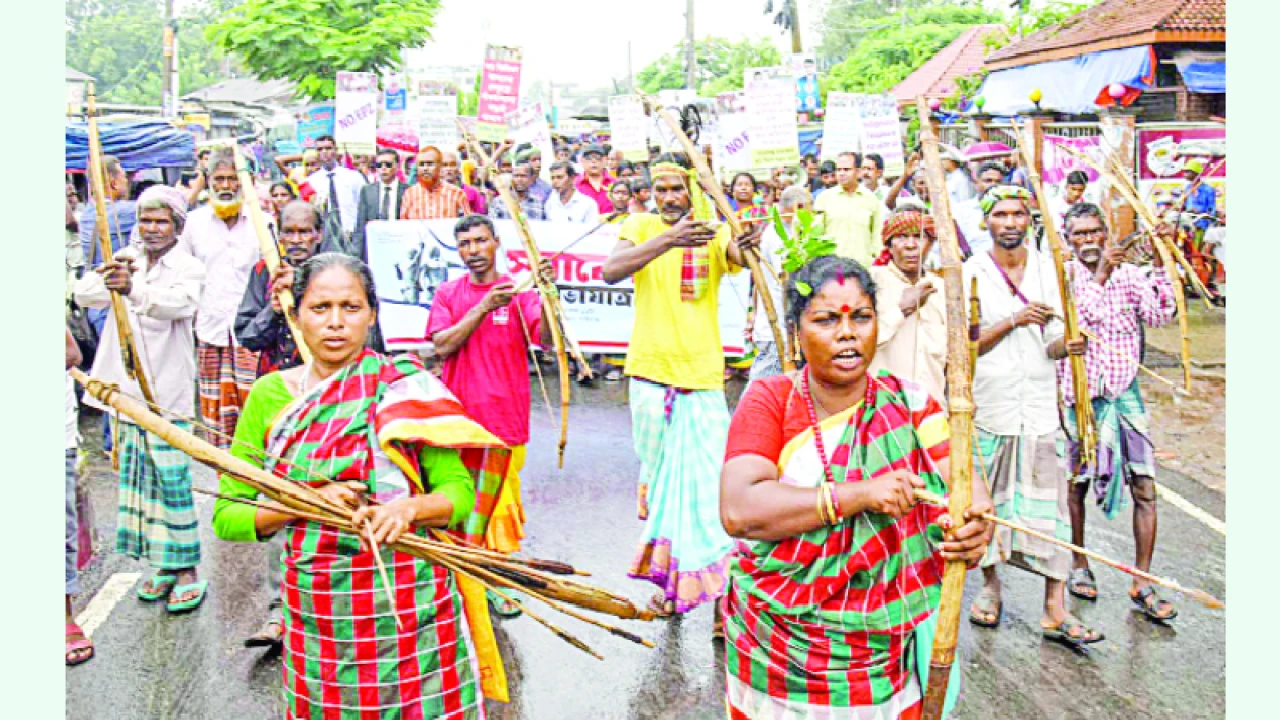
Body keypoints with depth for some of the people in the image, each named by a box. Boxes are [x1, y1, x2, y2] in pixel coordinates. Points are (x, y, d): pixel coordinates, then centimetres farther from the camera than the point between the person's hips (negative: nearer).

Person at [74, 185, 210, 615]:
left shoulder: (189, 268, -5)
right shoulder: (126, 263, 12)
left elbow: (179, 303, -27)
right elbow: (83, 296, -1)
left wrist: (133, 289, -46)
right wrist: (106, 275, -22)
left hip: (167, 392, -6)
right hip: (126, 388, 6)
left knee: (173, 481, -5)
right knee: (138, 478, 11)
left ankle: (188, 570, 5)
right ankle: (163, 565, 23)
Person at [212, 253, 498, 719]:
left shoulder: (405, 387, -4)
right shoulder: (270, 396, 1)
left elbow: (459, 490, -3)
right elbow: (226, 515, 1)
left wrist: (409, 507, -23)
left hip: (411, 607, -1)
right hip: (315, 609, 2)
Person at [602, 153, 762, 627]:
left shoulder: (712, 232, 3)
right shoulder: (641, 226, 3)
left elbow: (739, 255, -20)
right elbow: (611, 271, -18)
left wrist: (750, 244, -45)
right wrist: (669, 239, -32)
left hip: (703, 373, 0)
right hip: (651, 372, 0)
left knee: (710, 475, -3)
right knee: (659, 472, 8)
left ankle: (719, 584, 10)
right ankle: (669, 578, 24)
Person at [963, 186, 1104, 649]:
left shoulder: (1048, 268, 6)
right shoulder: (971, 273, -1)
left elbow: (1051, 345, 5)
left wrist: (1065, 346, -18)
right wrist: (1013, 321, -18)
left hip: (1040, 402, 1)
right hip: (989, 401, -1)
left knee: (1050, 501, -1)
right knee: (987, 497, 8)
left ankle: (1055, 610, 3)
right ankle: (990, 586, 28)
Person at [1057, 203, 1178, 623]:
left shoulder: (1129, 274, 2)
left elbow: (1159, 315, -11)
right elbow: (1073, 321, -20)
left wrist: (1159, 263, -16)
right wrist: (1100, 275, -23)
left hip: (1124, 394, 2)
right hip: (1077, 395, -2)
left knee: (1145, 487, -1)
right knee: (1075, 485, 10)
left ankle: (1142, 584, 9)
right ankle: (1079, 565, 30)